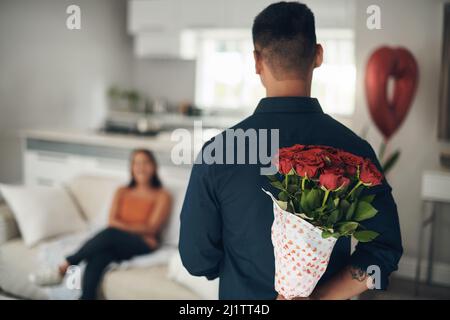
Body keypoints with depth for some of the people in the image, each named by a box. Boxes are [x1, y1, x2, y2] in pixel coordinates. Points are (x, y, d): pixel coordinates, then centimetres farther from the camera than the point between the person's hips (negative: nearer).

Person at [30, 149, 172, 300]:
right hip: (117, 244, 3)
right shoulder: (122, 192, 21)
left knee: (110, 233, -35)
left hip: (144, 246, -3)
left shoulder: (162, 195, 8)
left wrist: (120, 225, -9)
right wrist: (134, 226, -10)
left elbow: (151, 228, -3)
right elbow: (112, 221, 8)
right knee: (99, 256, -34)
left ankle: (62, 268, -31)